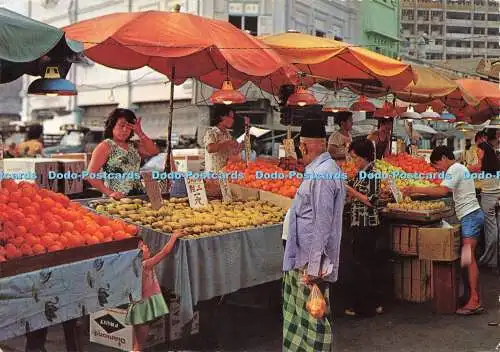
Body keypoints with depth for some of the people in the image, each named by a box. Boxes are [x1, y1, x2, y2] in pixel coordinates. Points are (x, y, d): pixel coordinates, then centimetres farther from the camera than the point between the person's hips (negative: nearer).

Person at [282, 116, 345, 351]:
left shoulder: (322, 174, -19)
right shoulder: (318, 169, 13)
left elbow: (322, 226, -22)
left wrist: (314, 268, -21)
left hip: (313, 263, -10)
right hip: (302, 259, 10)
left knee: (314, 318, 0)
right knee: (299, 313, 18)